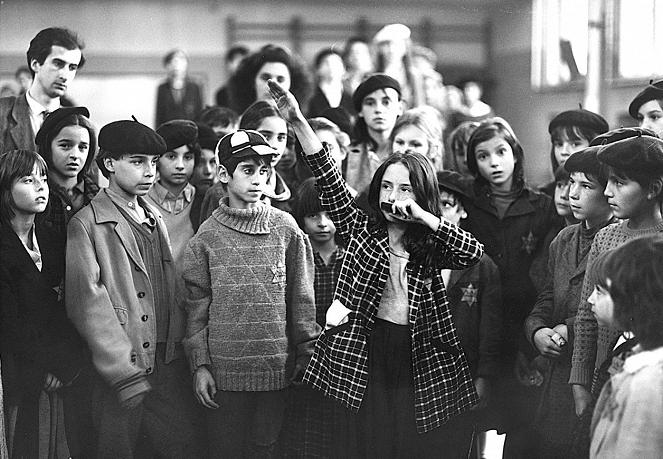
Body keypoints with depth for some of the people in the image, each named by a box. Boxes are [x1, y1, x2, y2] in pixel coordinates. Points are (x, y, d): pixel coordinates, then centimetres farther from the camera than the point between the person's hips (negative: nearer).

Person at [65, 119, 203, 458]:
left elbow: (173, 291, 15)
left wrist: (180, 349, 2)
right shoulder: (87, 224, -5)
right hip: (121, 372, -5)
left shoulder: (156, 220, 15)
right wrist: (126, 375, -17)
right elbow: (87, 303, -12)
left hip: (169, 365, 5)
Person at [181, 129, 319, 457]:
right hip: (224, 368, -1)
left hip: (276, 368, 1)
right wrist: (200, 364, -3)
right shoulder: (207, 236, 0)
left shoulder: (286, 229, 2)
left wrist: (307, 355, 2)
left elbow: (301, 298, 5)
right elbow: (196, 304, 2)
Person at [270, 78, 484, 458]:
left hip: (420, 371, 0)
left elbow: (474, 252, -11)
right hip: (362, 365, 0)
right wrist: (298, 122, -12)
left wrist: (420, 215, -14)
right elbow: (331, 183, -2)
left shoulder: (431, 248, 7)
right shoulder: (362, 231, 8)